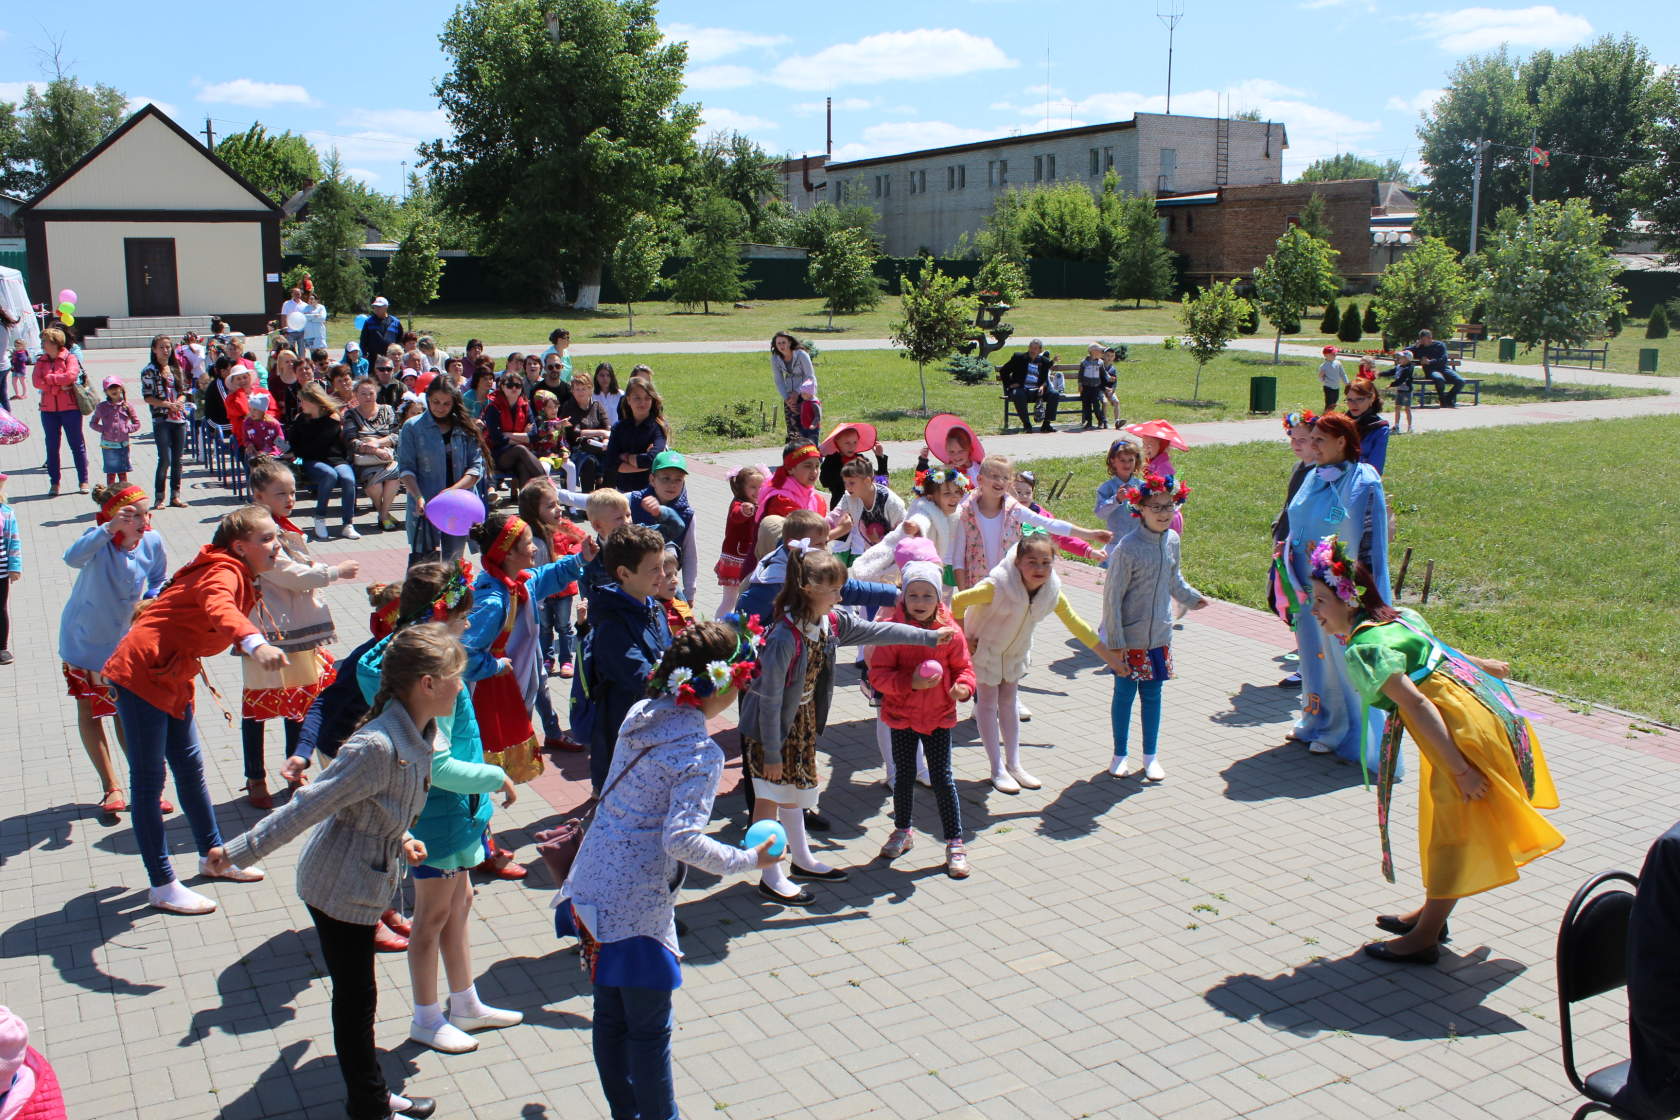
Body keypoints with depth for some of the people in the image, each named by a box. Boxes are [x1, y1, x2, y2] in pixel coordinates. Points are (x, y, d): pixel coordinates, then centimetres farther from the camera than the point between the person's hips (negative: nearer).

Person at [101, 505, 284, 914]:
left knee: (190, 767, 19)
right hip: (141, 673, -10)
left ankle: (213, 856, 33)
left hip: (172, 680, 10)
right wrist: (256, 643, -58)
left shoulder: (238, 577, 12)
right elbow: (219, 608, -42)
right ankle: (163, 887, 5)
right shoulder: (224, 572, -19)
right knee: (148, 782, -1)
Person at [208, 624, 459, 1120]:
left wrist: (399, 839, 4)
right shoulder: (377, 747, -31)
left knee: (358, 994, 21)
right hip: (340, 886, -8)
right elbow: (308, 806, -27)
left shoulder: (421, 736, -3)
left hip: (363, 882, 8)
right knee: (356, 996, 7)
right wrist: (239, 852, -22)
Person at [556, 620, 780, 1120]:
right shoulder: (701, 754, -19)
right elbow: (682, 839, -27)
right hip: (637, 905, -8)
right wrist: (746, 860, -15)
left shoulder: (639, 714, 3)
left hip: (591, 886, 8)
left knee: (610, 1015, 20)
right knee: (650, 1028, 9)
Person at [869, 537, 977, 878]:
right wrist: (910, 682, -28)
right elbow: (878, 673, -14)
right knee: (904, 775, 15)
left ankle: (955, 842, 13)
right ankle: (903, 831, 37)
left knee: (942, 778, 4)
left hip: (939, 716, 0)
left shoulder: (949, 632, -8)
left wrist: (962, 687, -21)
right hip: (902, 716, 0)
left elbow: (963, 667, 1)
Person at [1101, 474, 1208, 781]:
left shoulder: (1172, 540, -1)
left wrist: (1190, 597, 35)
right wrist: (1115, 643, -15)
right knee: (1124, 694, 8)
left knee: (1152, 694, 13)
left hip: (1159, 635, 5)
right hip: (1129, 638, -5)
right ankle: (1121, 755, 24)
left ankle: (1151, 756, 26)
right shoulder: (1128, 548, -19)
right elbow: (1112, 596, -15)